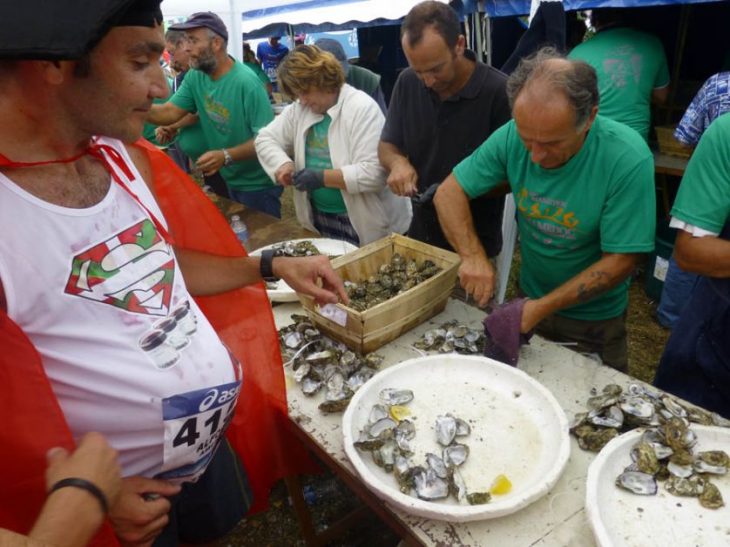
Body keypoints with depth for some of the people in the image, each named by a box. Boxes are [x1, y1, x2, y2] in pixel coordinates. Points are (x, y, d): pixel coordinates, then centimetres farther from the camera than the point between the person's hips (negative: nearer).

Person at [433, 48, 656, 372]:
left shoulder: (628, 160, -29)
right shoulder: (512, 136, -21)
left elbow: (620, 260, -24)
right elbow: (449, 193, -14)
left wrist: (543, 307, -30)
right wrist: (473, 256, -29)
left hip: (595, 319, -2)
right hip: (530, 300, 3)